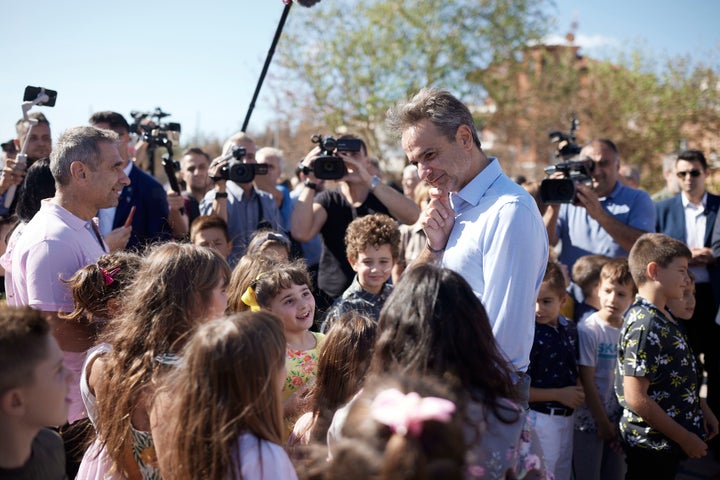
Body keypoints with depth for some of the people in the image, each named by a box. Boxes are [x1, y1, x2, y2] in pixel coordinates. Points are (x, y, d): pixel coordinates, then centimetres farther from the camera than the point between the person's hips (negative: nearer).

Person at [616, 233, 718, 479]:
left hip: (668, 445, 9)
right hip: (651, 446, -9)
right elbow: (636, 398, -26)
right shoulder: (644, 325, -23)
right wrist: (685, 438, -19)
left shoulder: (665, 318, 8)